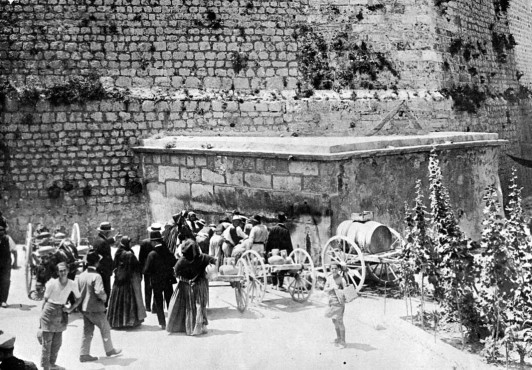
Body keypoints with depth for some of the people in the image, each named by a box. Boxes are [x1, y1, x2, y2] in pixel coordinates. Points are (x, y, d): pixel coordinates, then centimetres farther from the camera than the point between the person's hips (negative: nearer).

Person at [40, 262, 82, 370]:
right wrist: (42, 315, -4)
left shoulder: (72, 284, -4)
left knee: (57, 342, 11)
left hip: (61, 312, 4)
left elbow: (79, 299, 11)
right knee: (47, 340, -2)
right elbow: (45, 300, -5)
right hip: (49, 311, -4)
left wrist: (70, 309, 0)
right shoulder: (52, 283, -13)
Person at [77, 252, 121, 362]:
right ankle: (109, 350, 22)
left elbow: (77, 291, 10)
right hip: (95, 309, -7)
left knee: (87, 332, 13)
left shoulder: (81, 275, 4)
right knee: (105, 329, 11)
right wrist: (104, 298, -10)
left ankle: (84, 354, 14)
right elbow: (99, 292, -28)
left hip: (84, 308, 7)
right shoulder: (96, 276, -19)